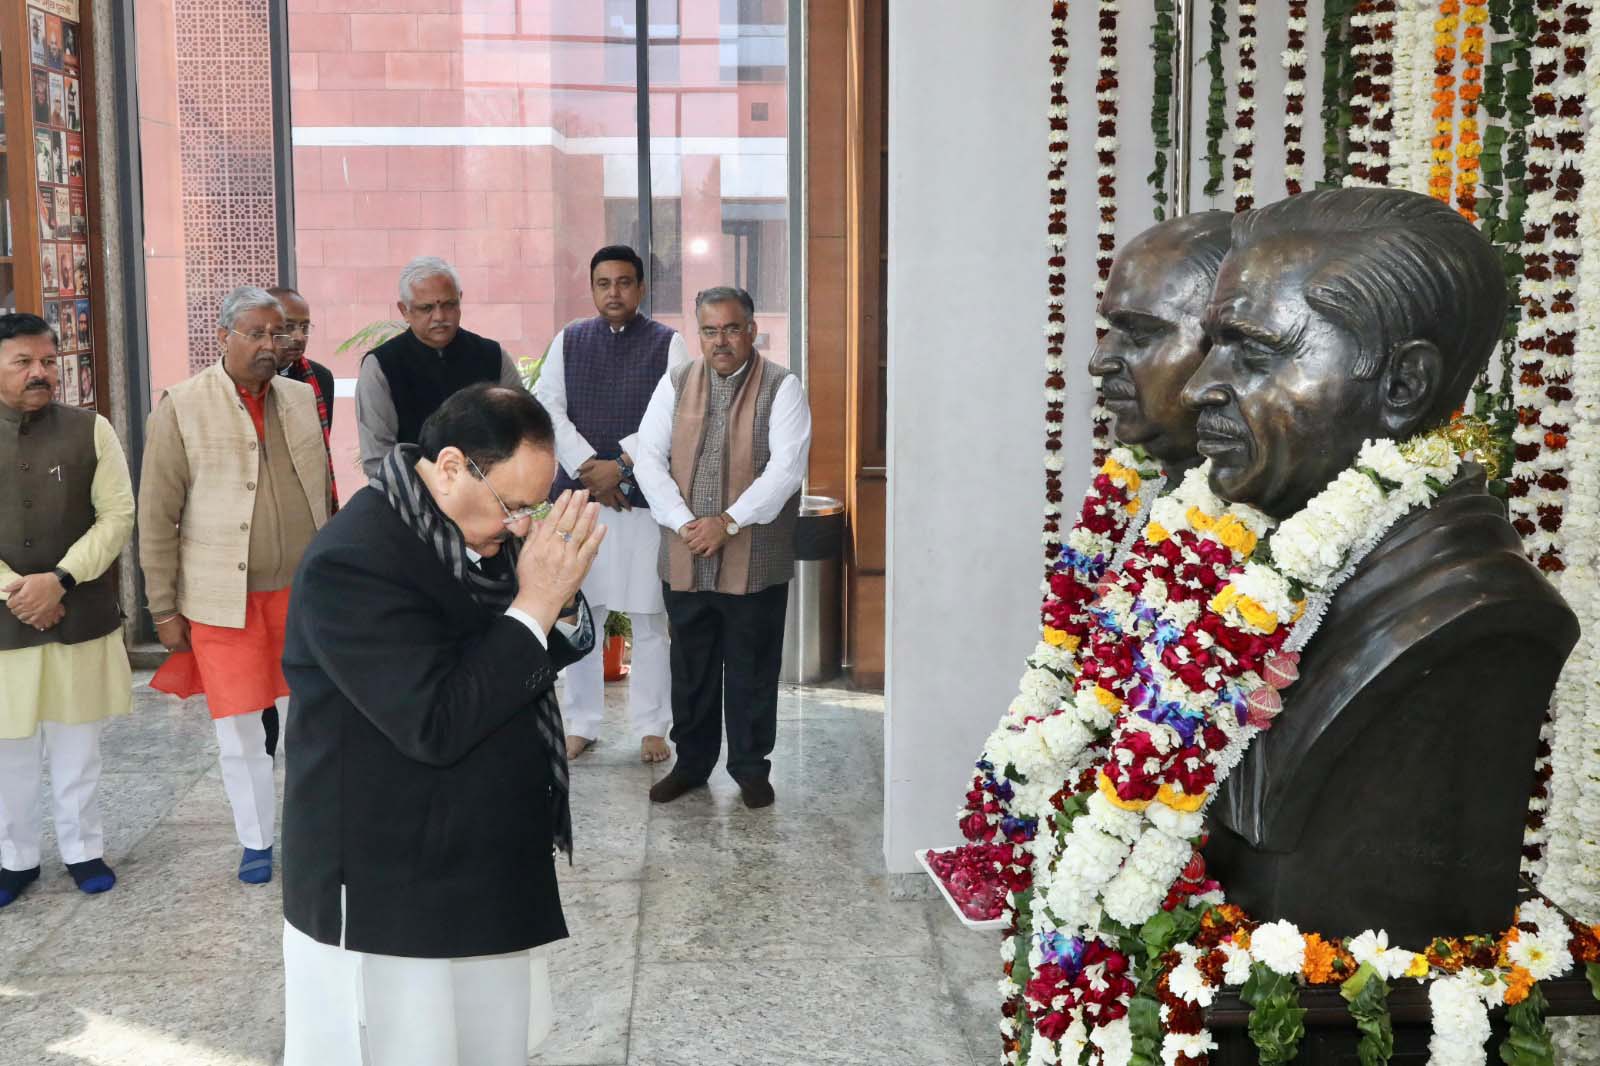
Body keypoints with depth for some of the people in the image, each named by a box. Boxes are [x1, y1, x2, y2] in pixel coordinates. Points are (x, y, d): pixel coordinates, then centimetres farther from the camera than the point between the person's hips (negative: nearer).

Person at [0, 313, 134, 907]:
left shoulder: (90, 430, 0)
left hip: (80, 616, 0)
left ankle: (82, 849, 25)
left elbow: (118, 515, -4)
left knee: (77, 745, 10)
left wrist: (59, 579, -14)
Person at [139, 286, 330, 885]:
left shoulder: (300, 397, 6)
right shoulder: (181, 408, -7)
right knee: (239, 730, 6)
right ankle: (255, 841, 23)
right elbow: (156, 518, -5)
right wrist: (164, 610, -5)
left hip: (302, 590, 3)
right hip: (224, 599, -3)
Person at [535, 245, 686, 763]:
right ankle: (581, 724, 18)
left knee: (649, 618, 3)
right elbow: (546, 408, 0)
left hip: (645, 494, -2)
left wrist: (621, 464, -13)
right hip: (580, 492, 2)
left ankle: (651, 726, 13)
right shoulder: (569, 341, 9)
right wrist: (589, 467, -11)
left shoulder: (667, 343, 3)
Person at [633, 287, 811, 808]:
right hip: (685, 557, 3)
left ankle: (750, 766, 22)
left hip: (756, 560, -3)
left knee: (753, 668, 7)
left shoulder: (782, 388, -3)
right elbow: (650, 457, 1)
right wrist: (684, 523, -12)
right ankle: (691, 762, 28)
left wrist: (728, 522, -18)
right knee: (690, 666, 13)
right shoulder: (676, 384, 7)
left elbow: (786, 467, -13)